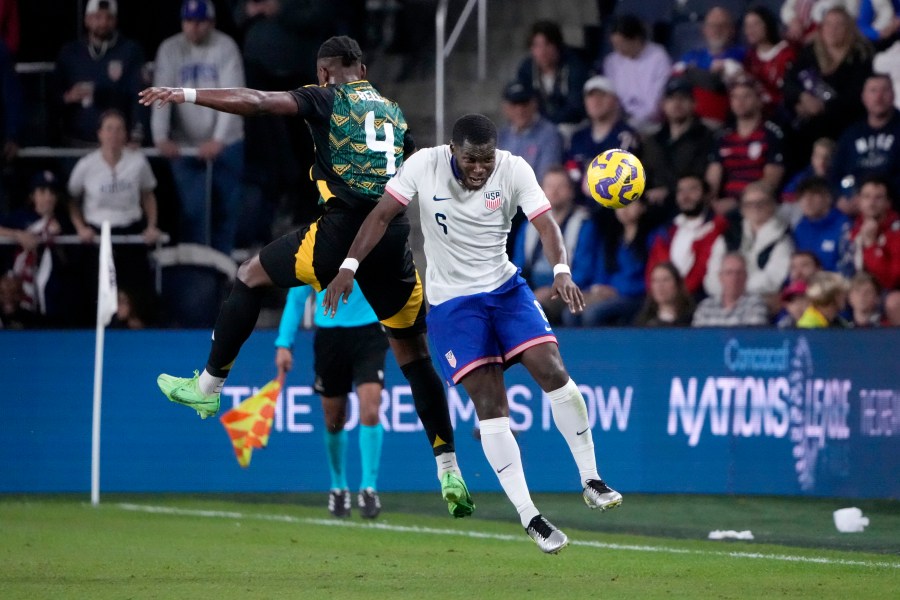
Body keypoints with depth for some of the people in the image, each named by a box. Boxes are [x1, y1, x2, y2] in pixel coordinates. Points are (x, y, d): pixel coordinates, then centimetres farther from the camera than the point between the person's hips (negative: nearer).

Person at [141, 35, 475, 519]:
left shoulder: (327, 100, 8)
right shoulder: (394, 112, 23)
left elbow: (258, 102, -4)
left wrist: (186, 95, -3)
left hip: (343, 230, -4)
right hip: (394, 240, 4)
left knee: (252, 276, 19)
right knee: (414, 354, 12)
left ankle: (208, 386, 23)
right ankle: (449, 474, 6)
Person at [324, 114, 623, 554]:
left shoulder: (514, 170, -11)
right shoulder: (424, 166, -13)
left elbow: (545, 224, -19)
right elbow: (381, 216, -5)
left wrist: (561, 271, -37)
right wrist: (349, 266, -13)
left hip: (505, 287, 2)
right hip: (450, 301, -2)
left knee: (552, 371, -15)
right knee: (490, 405, -11)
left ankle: (591, 480, 1)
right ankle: (529, 518, -9)